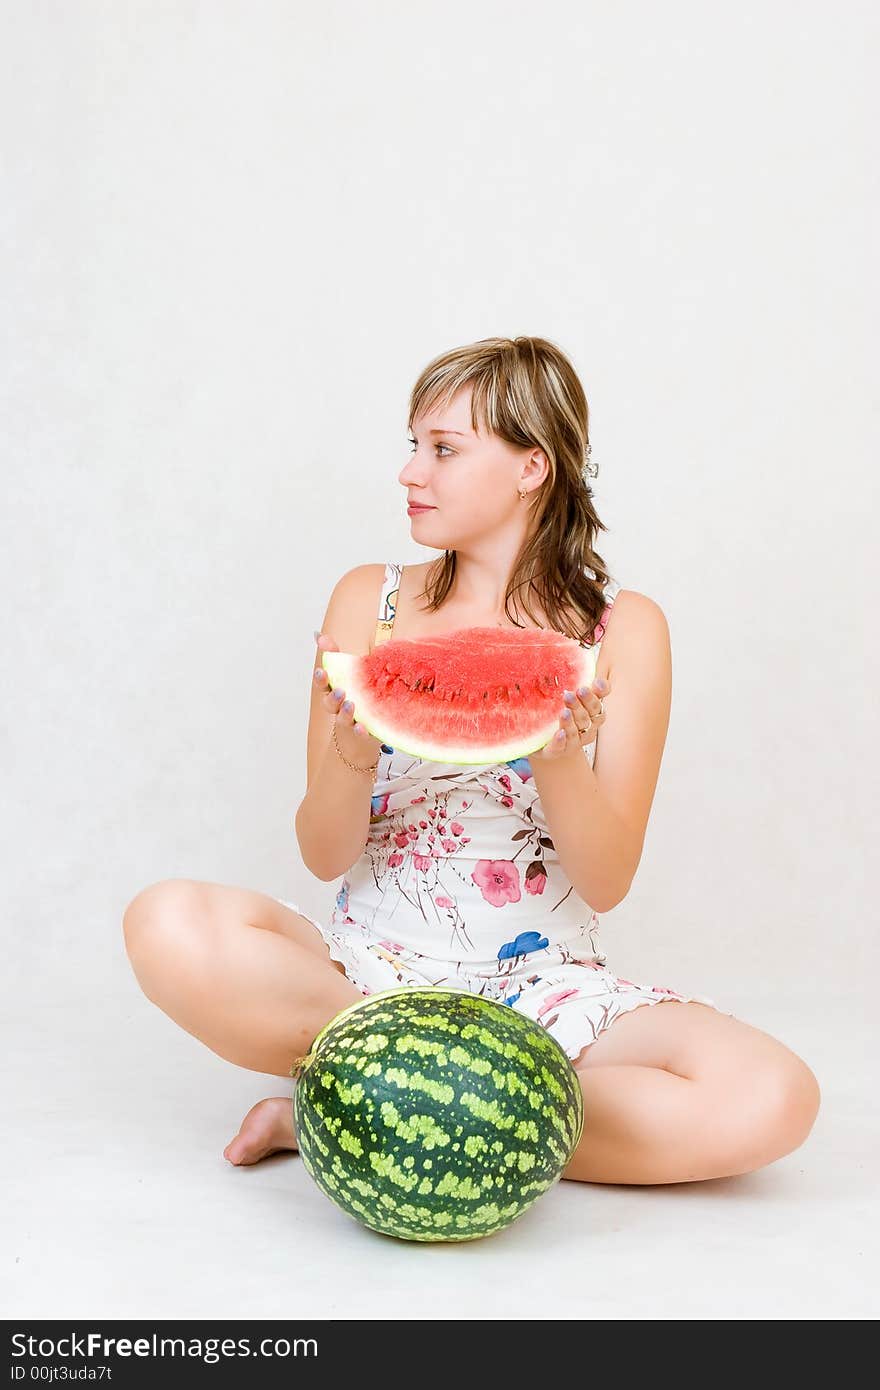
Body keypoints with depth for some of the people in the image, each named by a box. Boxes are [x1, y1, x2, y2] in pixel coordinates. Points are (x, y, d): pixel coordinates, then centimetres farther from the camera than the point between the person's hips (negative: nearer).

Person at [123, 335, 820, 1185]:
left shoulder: (623, 628, 0)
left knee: (772, 1099, -26)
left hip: (544, 984, 1)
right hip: (366, 970, 0)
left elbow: (607, 883, -5)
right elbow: (324, 856, -1)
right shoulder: (369, 600, 3)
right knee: (169, 924, -28)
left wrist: (557, 759, -24)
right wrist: (352, 753, -22)